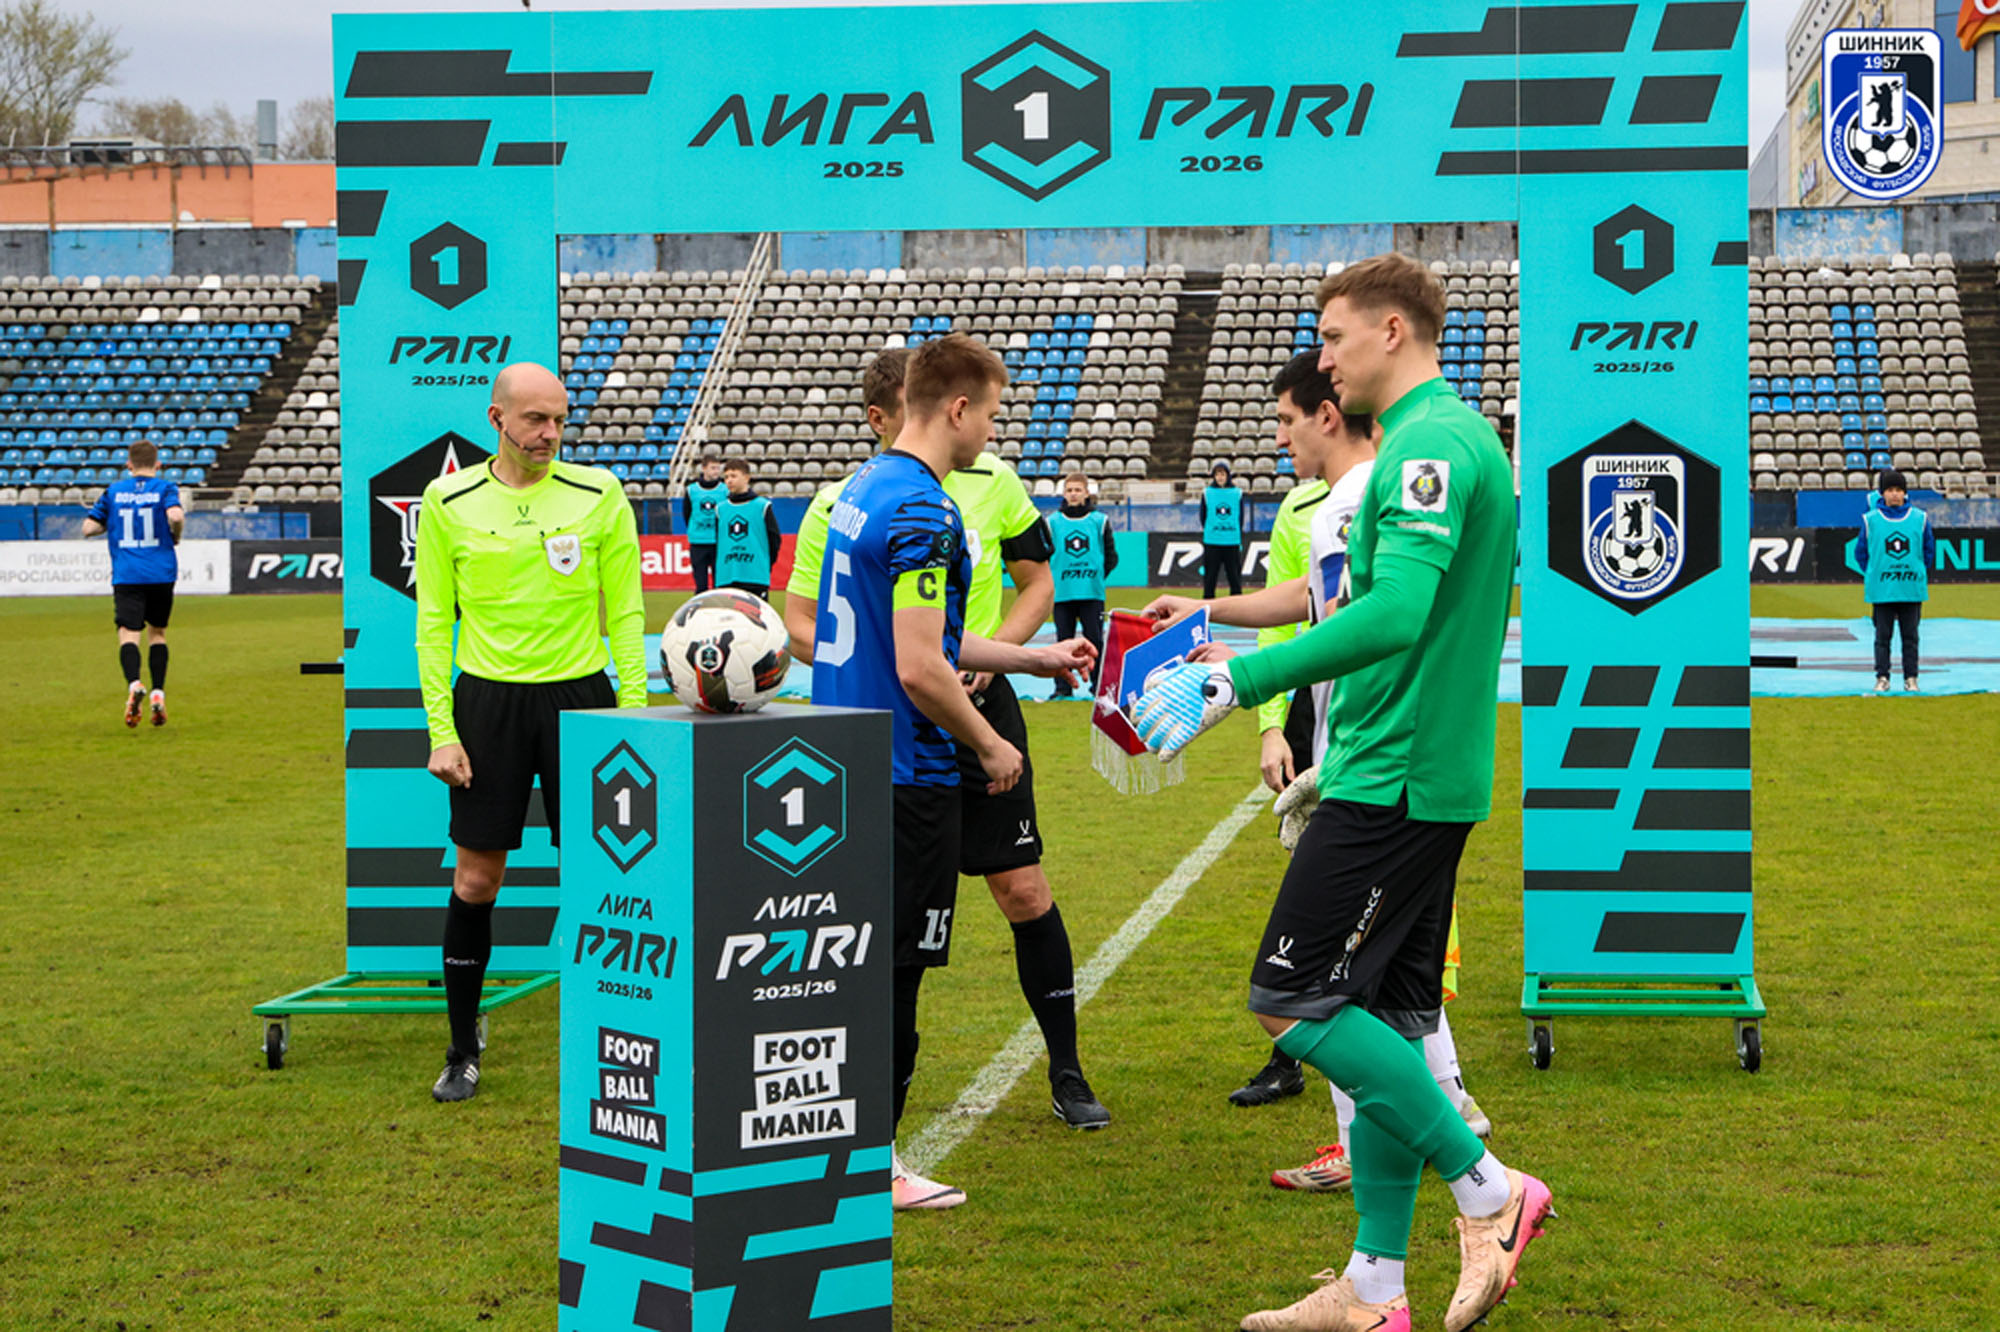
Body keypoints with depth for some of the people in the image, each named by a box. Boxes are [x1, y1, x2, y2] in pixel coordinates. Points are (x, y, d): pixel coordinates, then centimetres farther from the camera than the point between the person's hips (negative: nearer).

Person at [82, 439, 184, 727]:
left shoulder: (113, 491, 8)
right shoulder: (165, 488, 2)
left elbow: (89, 527, 7)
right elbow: (175, 515, -18)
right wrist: (176, 537, 2)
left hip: (126, 575, 0)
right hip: (161, 573, 0)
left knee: (129, 633, -6)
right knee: (157, 632, 17)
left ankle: (134, 685, -33)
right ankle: (158, 693, 8)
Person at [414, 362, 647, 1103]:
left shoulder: (598, 495, 0)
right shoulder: (448, 503, 1)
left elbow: (625, 612, 2)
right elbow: (433, 621, 4)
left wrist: (635, 713, -4)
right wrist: (441, 729, -3)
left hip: (579, 695, 0)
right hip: (487, 701, 0)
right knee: (475, 880, 3)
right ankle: (462, 1051, 17)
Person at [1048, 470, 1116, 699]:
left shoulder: (1099, 521, 5)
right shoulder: (1053, 522, 6)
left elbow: (1111, 556, 9)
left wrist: (1098, 575, 2)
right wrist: (1052, 578, 3)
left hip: (1092, 593, -1)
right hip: (1062, 593, 1)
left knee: (1094, 639, 0)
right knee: (1063, 640, 3)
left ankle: (1099, 686, 9)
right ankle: (1063, 686, 10)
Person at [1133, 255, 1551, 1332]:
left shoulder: (1429, 442, -15)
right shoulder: (1457, 435, 18)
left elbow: (1395, 614, -27)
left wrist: (1236, 682, -26)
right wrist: (1237, 649, 22)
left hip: (1392, 779, -10)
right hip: (1434, 776, 10)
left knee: (1297, 1002, -8)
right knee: (1386, 1021, 11)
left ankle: (1489, 1192, -1)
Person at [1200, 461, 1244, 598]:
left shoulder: (1237, 493, 7)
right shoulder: (1207, 493, 5)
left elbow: (1241, 519, 9)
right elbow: (1203, 517, 8)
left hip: (1233, 542, 1)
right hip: (1211, 542, -1)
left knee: (1235, 576, 2)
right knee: (1209, 576, 1)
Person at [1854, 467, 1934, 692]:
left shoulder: (1920, 518, 3)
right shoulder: (1870, 520, 0)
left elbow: (1929, 550, 12)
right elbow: (1860, 552, 8)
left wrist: (1920, 573, 8)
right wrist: (1872, 575, 4)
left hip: (1912, 588, 1)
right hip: (1881, 590, -1)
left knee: (1910, 636, 5)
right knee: (1882, 635, 2)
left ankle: (1911, 678, 12)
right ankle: (1882, 677, 9)